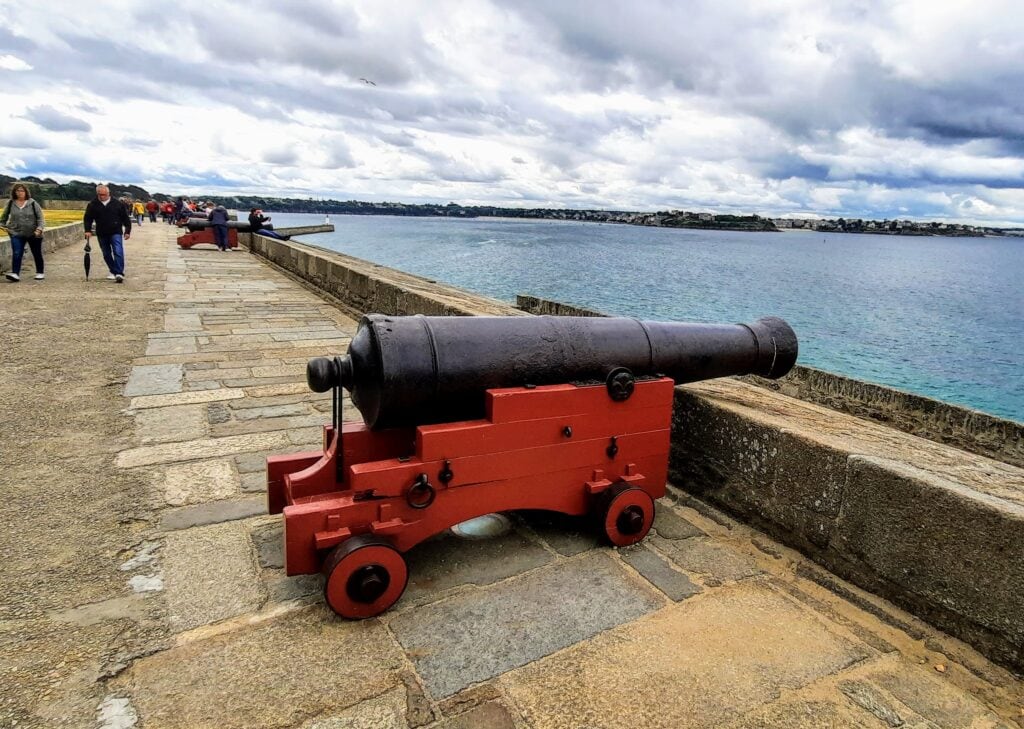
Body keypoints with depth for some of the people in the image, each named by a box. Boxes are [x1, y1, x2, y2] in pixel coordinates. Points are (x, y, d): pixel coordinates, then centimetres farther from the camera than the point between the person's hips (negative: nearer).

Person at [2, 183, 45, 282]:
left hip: (33, 234, -1)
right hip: (17, 234, 1)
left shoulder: (33, 203, -5)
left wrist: (39, 228, -19)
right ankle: (15, 274, -15)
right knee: (16, 254, -11)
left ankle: (40, 273, 25)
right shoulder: (11, 203, 3)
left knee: (37, 254, 11)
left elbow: (40, 217, -7)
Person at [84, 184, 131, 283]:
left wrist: (127, 231, 0)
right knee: (106, 254, 10)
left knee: (118, 252, -16)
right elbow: (88, 219, 8)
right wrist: (88, 230, -4)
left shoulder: (117, 204, 0)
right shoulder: (92, 205, 4)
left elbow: (126, 218, 5)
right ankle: (113, 272, 22)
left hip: (116, 232, -3)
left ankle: (119, 274, -18)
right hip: (102, 234, 3)